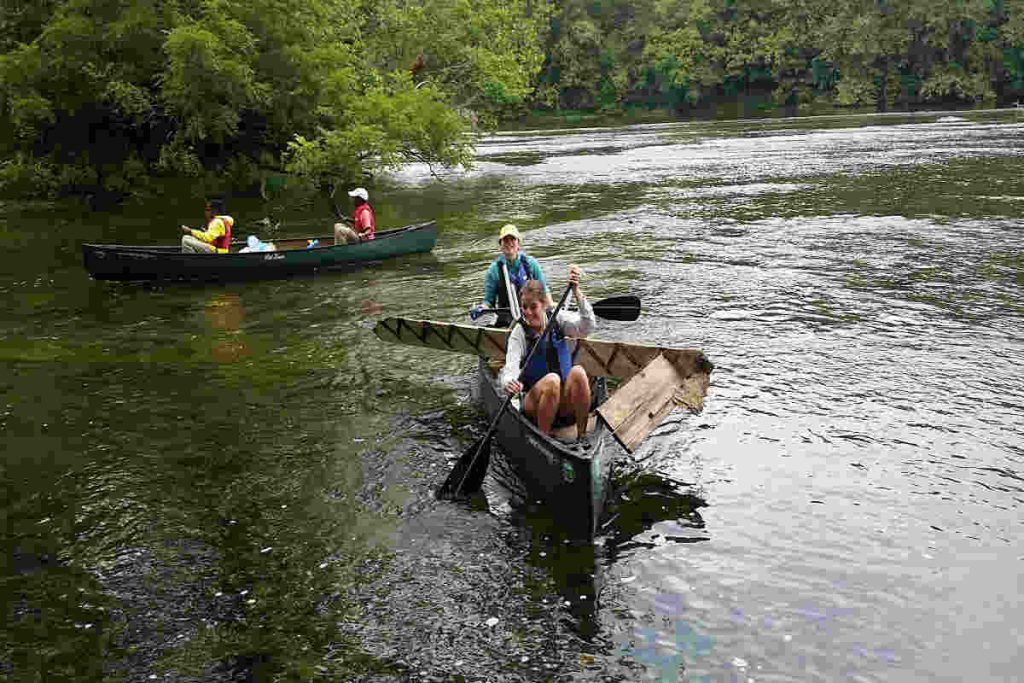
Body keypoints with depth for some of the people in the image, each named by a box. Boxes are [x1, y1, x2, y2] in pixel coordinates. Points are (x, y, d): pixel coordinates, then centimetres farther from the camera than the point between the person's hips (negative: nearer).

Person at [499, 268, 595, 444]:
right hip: (535, 401, -2)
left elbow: (587, 326, -17)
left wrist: (576, 291, -28)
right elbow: (510, 368, -20)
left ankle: (581, 437, -21)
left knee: (578, 372, -28)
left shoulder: (558, 320, 0)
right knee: (552, 380, -34)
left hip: (564, 403, 2)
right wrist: (509, 383, -44)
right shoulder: (519, 334, -8)